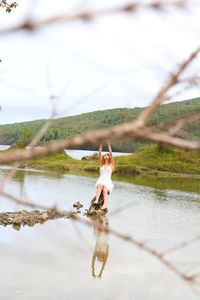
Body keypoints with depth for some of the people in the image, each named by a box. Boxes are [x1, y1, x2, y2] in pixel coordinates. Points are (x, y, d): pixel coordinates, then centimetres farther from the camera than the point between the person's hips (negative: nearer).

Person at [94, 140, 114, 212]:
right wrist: (100, 146, -2)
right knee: (100, 186, -35)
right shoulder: (101, 164, 16)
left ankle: (105, 206, -53)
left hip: (108, 182, -2)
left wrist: (109, 145, -6)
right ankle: (96, 201, -52)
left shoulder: (111, 164, 10)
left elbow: (111, 153, -1)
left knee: (105, 190, -33)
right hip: (101, 181, 2)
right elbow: (99, 154, 5)